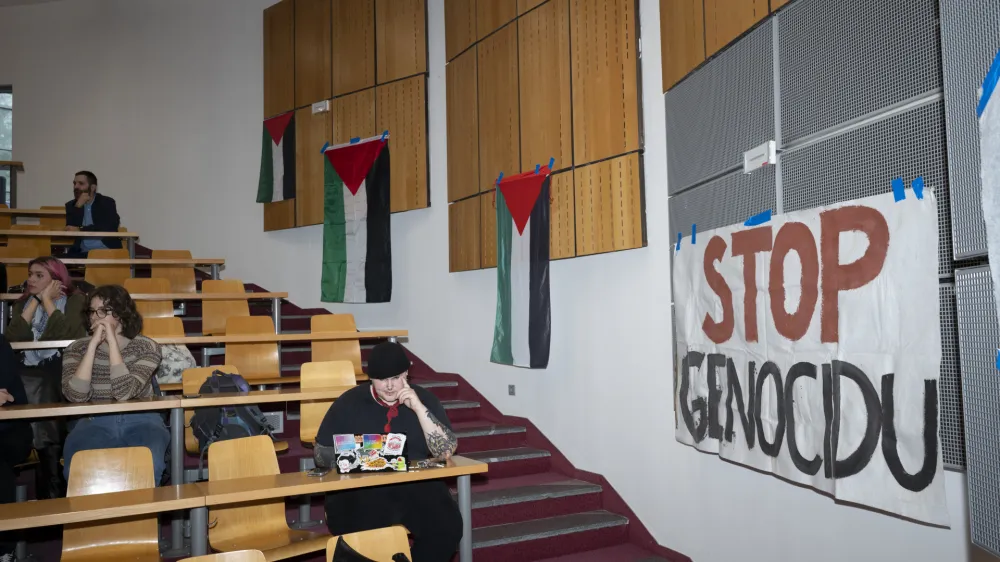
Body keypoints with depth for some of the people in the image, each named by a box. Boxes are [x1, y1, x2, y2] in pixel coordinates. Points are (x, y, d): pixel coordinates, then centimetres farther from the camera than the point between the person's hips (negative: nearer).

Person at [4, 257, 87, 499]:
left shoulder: (74, 299, 3)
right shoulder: (23, 302, 15)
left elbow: (65, 334, -16)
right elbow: (13, 337, -4)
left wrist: (47, 300, -6)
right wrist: (36, 300, -4)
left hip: (63, 367, -3)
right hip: (31, 372, 3)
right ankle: (51, 492, -2)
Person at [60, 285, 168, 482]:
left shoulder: (146, 347, 0)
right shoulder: (77, 349, 6)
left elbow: (124, 393, -15)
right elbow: (76, 396, -12)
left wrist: (112, 340, -15)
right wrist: (94, 343, -14)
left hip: (140, 422, -1)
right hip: (94, 423, 1)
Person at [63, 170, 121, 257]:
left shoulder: (107, 202, 8)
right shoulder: (71, 205, 17)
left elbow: (111, 227, -8)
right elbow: (70, 230, 3)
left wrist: (81, 229, -10)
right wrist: (78, 207, -6)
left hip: (107, 251, -2)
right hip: (82, 253, 2)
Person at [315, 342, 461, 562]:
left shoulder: (425, 399, 4)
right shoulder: (349, 402, 4)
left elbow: (447, 452, -5)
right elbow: (321, 452, 9)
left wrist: (419, 408, -15)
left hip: (415, 485, 2)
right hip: (359, 487, -1)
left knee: (447, 526, -25)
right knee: (357, 536, -33)